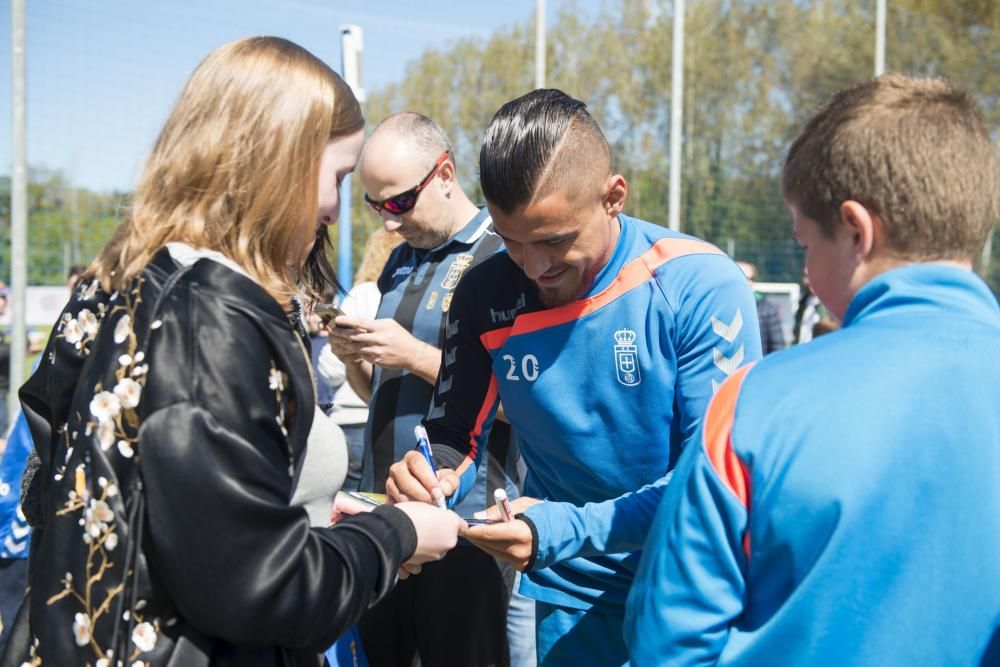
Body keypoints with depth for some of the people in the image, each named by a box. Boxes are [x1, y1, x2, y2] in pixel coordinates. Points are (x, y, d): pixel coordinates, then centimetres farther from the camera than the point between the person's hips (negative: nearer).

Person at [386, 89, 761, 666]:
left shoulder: (702, 287, -20)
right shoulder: (486, 293, -8)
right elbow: (457, 436, 2)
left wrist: (566, 530, -29)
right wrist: (436, 478, -21)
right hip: (572, 601, 3)